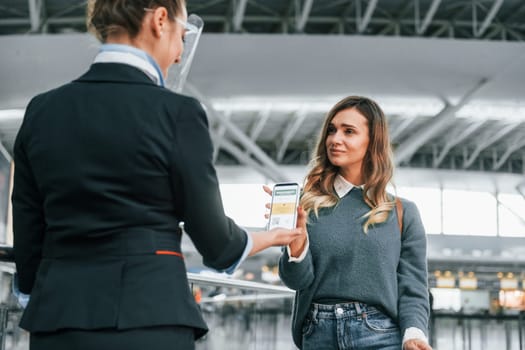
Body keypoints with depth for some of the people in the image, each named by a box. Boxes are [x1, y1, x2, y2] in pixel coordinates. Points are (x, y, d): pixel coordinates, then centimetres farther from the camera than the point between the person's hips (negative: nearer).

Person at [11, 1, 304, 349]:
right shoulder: (177, 112, -9)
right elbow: (211, 237, 0)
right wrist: (266, 238, 20)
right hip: (147, 321, -5)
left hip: (57, 321, 5)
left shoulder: (41, 110, 5)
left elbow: (28, 243, 8)